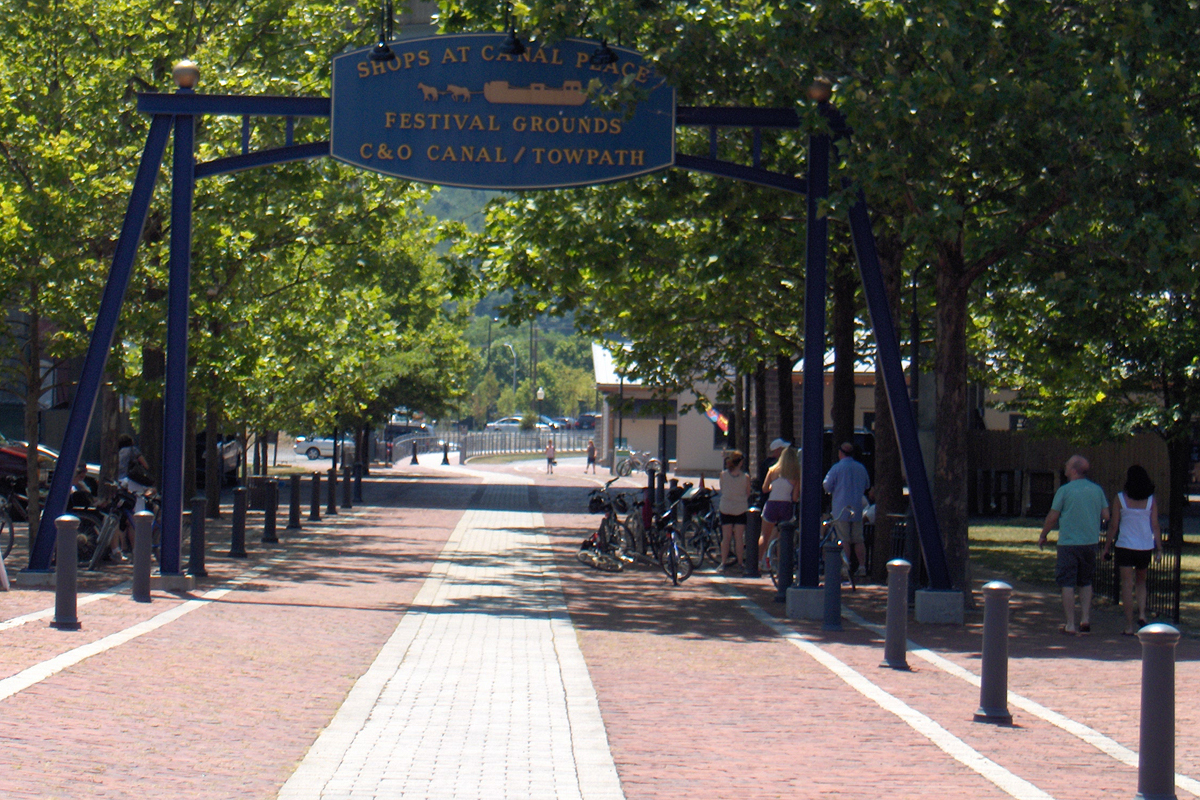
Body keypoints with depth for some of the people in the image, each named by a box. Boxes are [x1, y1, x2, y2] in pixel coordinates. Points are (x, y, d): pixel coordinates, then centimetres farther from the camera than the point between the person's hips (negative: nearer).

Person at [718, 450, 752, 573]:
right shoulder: (745, 477, -11)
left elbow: (722, 490, 5)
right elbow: (748, 494, 2)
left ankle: (723, 562, 0)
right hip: (741, 509, -1)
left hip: (725, 508, 1)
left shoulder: (723, 474, -7)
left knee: (726, 537, 6)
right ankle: (739, 563, 11)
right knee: (738, 538, 6)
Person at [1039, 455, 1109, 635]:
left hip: (1069, 543, -5)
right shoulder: (1097, 490, 4)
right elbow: (1105, 516, 7)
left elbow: (1052, 517, -7)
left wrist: (1043, 536, 8)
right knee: (1085, 583, 18)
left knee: (1067, 584, 1)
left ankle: (1070, 625, 0)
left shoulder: (1064, 490, -9)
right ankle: (1085, 620, 12)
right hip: (1090, 542, 5)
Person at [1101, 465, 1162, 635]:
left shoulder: (1120, 498, -6)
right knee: (1141, 581, 22)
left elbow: (1113, 525, -5)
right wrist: (1159, 549, 4)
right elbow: (1155, 526, -1)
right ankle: (1142, 614, 3)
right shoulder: (1151, 500, -1)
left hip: (1125, 545, -2)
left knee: (1127, 585, 2)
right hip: (1145, 547, 2)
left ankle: (1129, 626, 0)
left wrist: (1107, 546, 3)